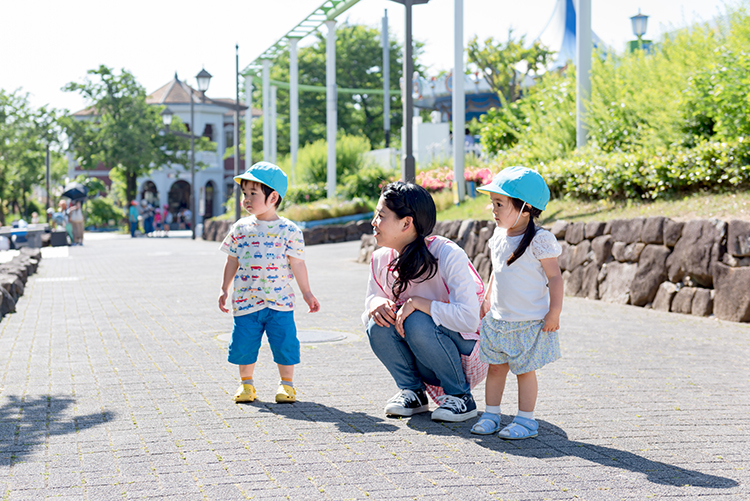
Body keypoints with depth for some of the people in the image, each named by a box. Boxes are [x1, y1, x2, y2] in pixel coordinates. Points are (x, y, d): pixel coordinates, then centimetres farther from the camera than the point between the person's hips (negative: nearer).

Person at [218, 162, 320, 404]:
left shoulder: (288, 230, -4)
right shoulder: (241, 228, 5)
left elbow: (297, 264, 1)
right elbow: (232, 261, 12)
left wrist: (307, 293, 3)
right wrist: (225, 290, 12)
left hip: (279, 301, -2)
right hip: (246, 300, 2)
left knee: (285, 342, -1)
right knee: (243, 343, 5)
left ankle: (286, 383, 17)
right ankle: (246, 383, 23)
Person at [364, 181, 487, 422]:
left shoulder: (449, 256, -24)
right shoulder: (380, 260, -5)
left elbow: (469, 319, -32)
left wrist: (417, 302, -32)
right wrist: (376, 304, -17)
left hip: (466, 354, -5)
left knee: (417, 322, -32)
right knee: (378, 326, -22)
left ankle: (460, 396, -12)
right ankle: (412, 392, -1)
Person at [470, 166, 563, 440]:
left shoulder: (539, 240, -15)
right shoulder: (499, 236, 5)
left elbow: (554, 276, -12)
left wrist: (554, 312, -14)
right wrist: (488, 301, 19)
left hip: (530, 322, -6)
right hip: (498, 319, 6)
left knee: (525, 369, 2)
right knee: (495, 365, 10)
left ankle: (526, 420, 11)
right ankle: (491, 414, 20)